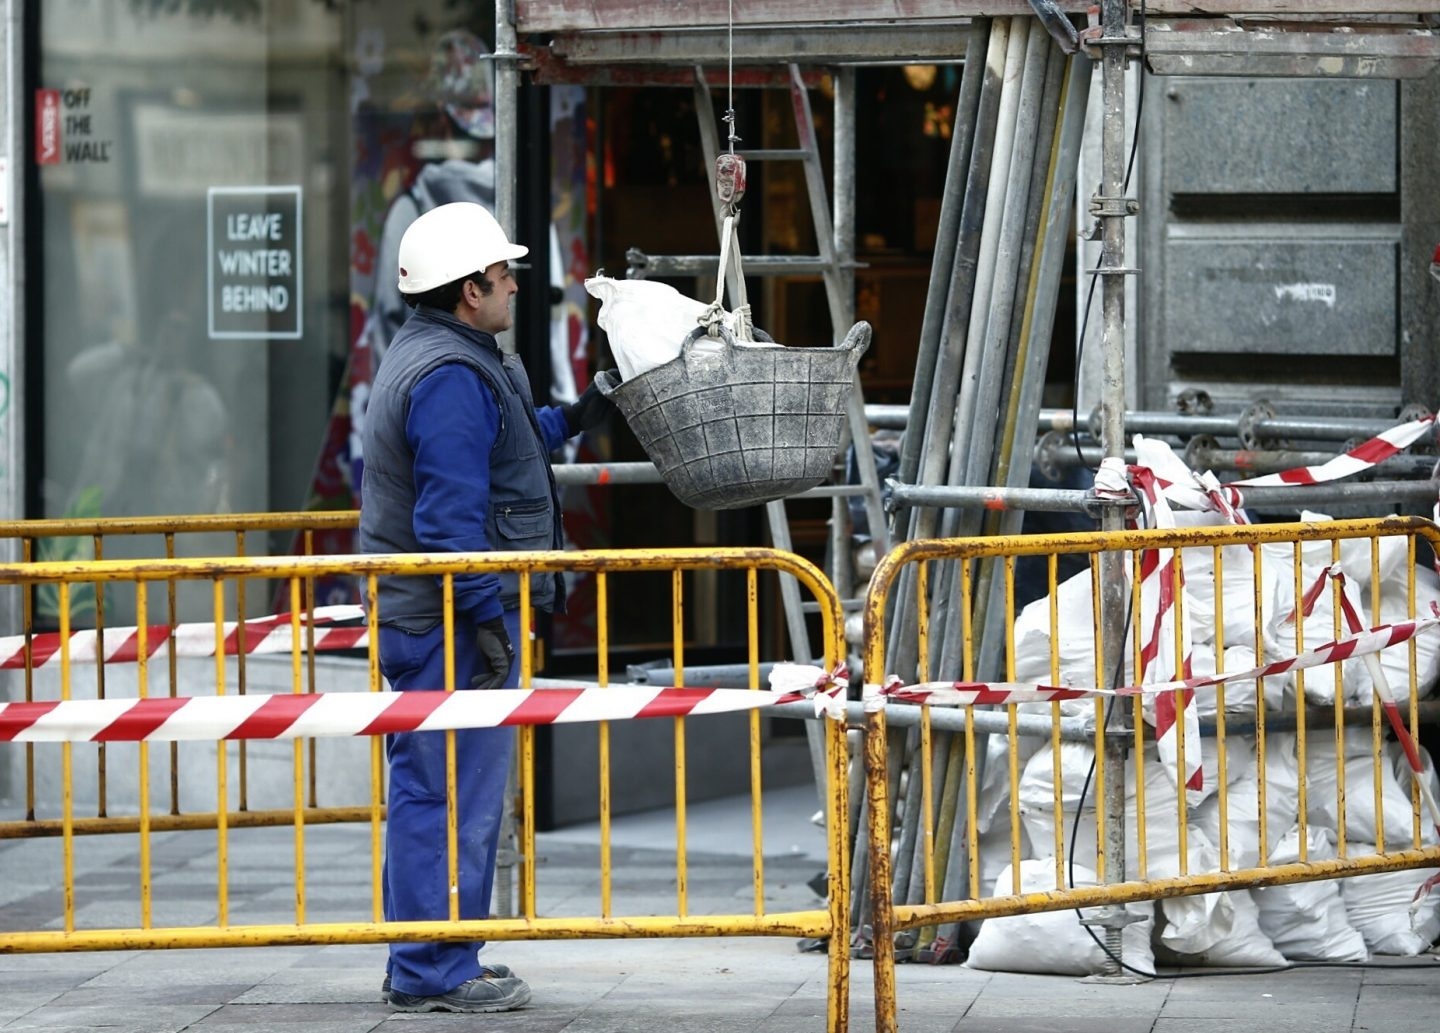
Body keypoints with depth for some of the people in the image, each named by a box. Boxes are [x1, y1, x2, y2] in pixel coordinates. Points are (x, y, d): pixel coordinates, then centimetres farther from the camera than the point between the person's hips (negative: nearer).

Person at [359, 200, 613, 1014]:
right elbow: (450, 516, -24)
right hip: (451, 617, -11)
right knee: (454, 798, -7)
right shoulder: (451, 377, -18)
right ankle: (434, 974, -4)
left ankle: (432, 964, 23)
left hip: (423, 614, 11)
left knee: (432, 792, 15)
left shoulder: (434, 359, 17)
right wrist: (486, 617, -23)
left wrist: (571, 420, 32)